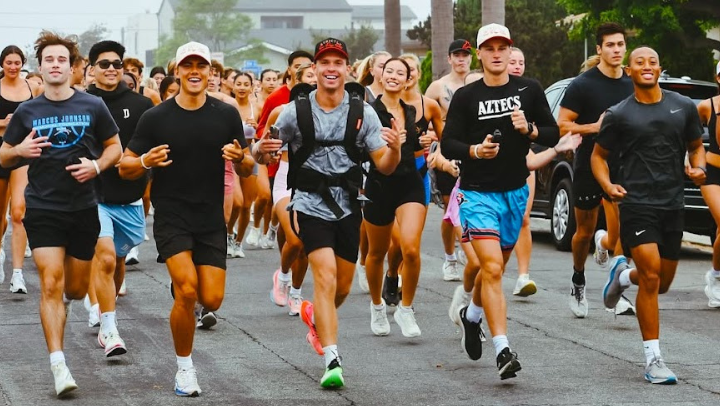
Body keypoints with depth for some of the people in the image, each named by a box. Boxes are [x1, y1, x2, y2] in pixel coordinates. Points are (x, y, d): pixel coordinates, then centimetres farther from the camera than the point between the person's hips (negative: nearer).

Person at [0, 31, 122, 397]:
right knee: (50, 284, -12)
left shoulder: (93, 106, -1)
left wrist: (96, 166, -11)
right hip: (43, 210, -1)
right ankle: (58, 365, -13)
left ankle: (66, 297, 52)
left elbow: (114, 147, 9)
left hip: (83, 208, 1)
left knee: (76, 287, 12)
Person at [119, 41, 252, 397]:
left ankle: (182, 292, 33)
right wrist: (146, 162, -22)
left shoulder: (227, 115, 2)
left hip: (211, 220, 3)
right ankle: (185, 367, 0)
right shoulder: (156, 117, -4)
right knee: (187, 291, -19)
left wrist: (239, 158, -14)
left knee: (211, 300, -5)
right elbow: (125, 168, 0)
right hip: (171, 217, -2)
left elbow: (246, 167, 9)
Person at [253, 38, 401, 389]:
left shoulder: (363, 112, -1)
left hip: (348, 206, 3)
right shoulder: (295, 112, -4)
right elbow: (263, 156, 4)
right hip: (312, 204, -3)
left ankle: (316, 316, 47)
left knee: (343, 285, 13)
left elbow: (384, 166, -2)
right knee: (325, 276, -19)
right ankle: (332, 360, -20)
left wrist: (395, 148, -24)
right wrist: (262, 150, -21)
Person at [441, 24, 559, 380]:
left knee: (496, 267, 17)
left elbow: (553, 134, 4)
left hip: (515, 191, 4)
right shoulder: (466, 97, -4)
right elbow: (448, 145, -4)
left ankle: (472, 315, 46)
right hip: (478, 193, -4)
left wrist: (529, 130, -16)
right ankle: (503, 350, -19)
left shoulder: (529, 90, 3)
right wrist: (475, 150, -23)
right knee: (492, 269, -16)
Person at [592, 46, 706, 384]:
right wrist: (607, 185, -10)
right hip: (637, 203, -4)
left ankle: (622, 274, 47)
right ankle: (653, 359, -9)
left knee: (662, 283, 12)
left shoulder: (683, 107, 6)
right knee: (651, 276, -16)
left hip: (673, 204, 4)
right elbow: (598, 155, 8)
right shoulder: (619, 115, -1)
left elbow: (696, 145, 18)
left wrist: (698, 167, -3)